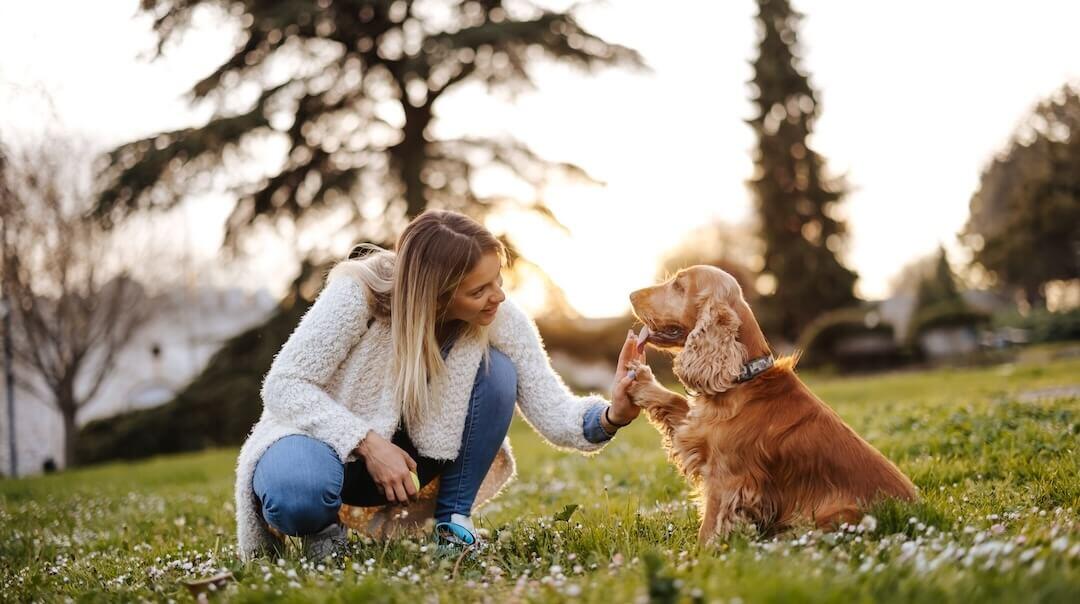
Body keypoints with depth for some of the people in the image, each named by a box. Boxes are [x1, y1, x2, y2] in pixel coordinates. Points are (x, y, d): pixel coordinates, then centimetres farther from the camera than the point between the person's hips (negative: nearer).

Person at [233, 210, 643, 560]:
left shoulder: (502, 320, -17)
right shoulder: (359, 294, -26)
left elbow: (554, 413, -19)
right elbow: (285, 385, -23)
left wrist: (611, 415, -40)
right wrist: (367, 444, -32)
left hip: (413, 451, 4)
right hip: (335, 439, -3)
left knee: (497, 372, -22)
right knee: (297, 495, -39)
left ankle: (453, 521, -6)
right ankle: (320, 522, 0)